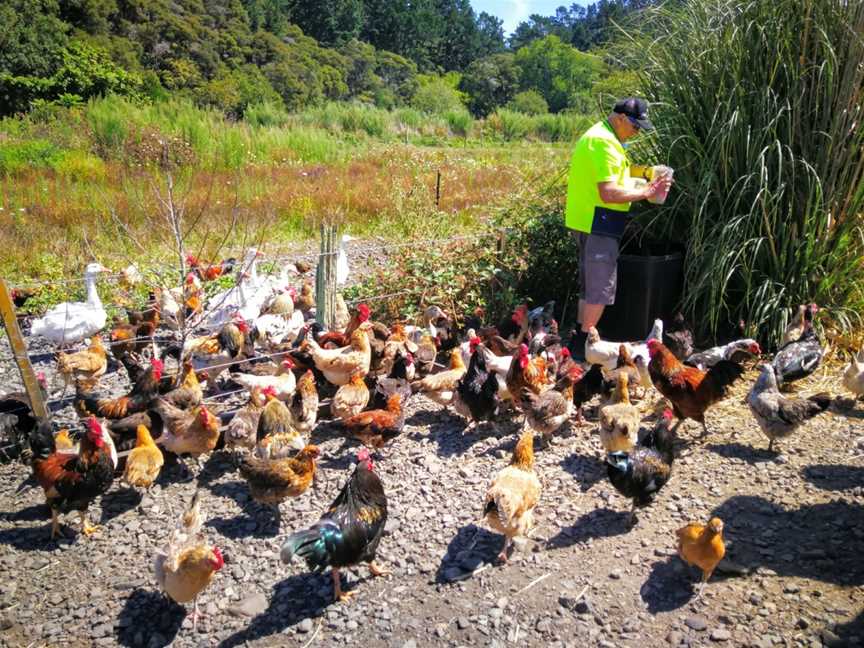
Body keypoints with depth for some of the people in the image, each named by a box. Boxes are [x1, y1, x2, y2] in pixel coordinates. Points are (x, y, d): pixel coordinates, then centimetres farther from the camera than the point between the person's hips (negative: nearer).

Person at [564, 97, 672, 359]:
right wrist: (646, 192, -16)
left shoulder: (598, 135, 16)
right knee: (601, 287, -3)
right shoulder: (604, 143, -18)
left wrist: (643, 171, 9)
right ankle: (584, 345, 4)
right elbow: (609, 193, -26)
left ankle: (581, 341, 25)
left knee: (590, 285, 17)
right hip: (598, 223, -11)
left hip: (588, 221, 11)